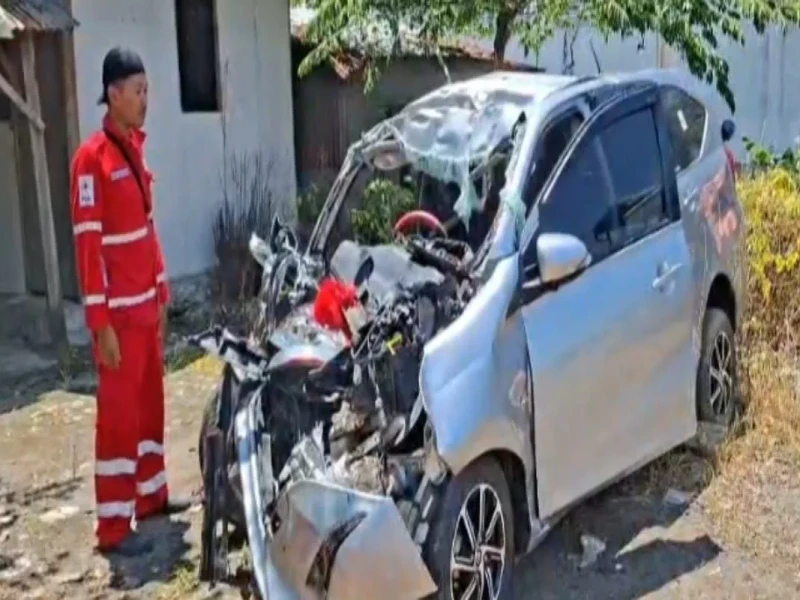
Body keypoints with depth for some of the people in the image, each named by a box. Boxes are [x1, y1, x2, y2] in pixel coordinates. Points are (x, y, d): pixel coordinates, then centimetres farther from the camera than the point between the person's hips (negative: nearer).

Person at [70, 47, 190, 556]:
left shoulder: (135, 148, 11)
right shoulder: (92, 158, -16)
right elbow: (87, 244, -18)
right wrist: (101, 323, -20)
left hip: (147, 305, 9)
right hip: (119, 312, -9)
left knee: (152, 403, 17)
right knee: (119, 413, -3)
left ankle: (151, 494, 31)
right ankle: (113, 525, 6)